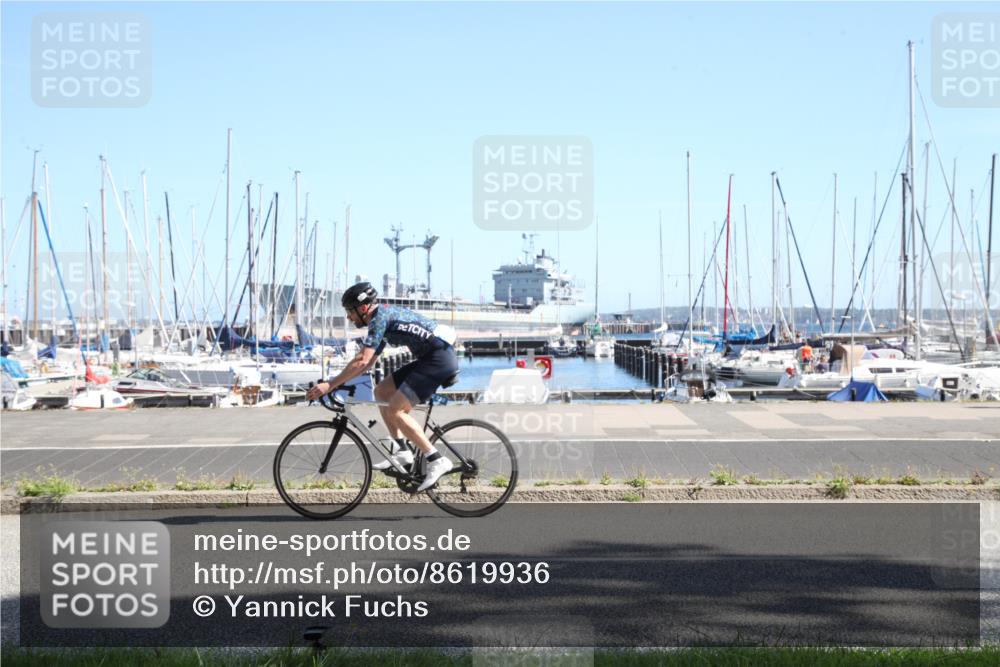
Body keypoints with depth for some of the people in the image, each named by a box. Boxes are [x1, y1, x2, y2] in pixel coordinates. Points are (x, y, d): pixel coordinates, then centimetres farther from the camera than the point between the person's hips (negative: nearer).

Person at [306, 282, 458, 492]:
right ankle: (401, 451, 12)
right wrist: (336, 381, 16)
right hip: (430, 358, 10)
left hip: (440, 358, -10)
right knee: (381, 392, 12)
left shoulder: (380, 317, -12)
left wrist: (330, 385, -15)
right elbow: (368, 363, 23)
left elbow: (362, 361, -19)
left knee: (394, 410, -12)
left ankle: (437, 460, -13)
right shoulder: (383, 317, 19)